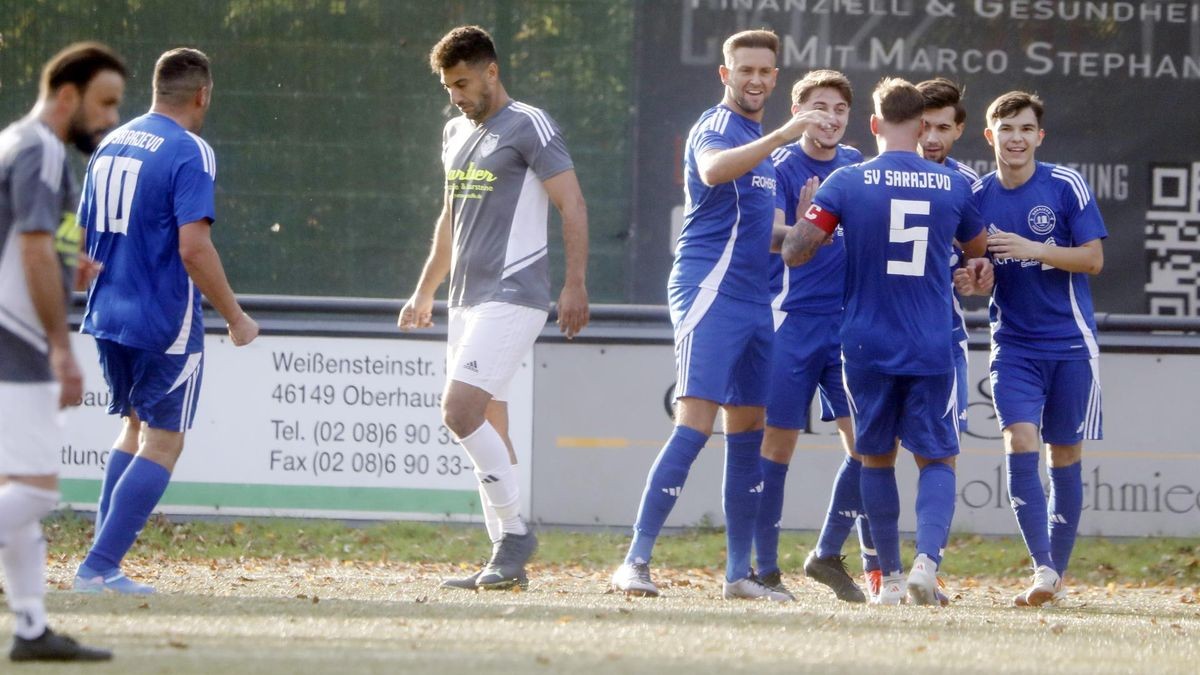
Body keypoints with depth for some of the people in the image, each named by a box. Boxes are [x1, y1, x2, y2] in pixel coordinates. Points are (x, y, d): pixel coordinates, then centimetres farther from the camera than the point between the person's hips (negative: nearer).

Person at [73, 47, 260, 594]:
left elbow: (82, 240, 16)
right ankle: (100, 566, -7)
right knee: (163, 443, 1)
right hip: (165, 324, -8)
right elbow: (194, 247, -21)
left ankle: (103, 563, 18)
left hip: (107, 317, 8)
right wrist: (235, 317, -13)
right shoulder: (188, 152, -13)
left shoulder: (109, 146, 11)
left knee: (136, 427, 22)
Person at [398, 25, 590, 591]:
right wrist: (424, 293, 30)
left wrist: (575, 285, -19)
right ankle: (508, 561, 8)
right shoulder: (456, 133, 18)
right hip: (467, 299, 9)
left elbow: (572, 205, -11)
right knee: (485, 427, 6)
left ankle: (515, 531, -10)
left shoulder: (529, 127, -7)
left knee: (460, 411, -20)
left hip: (513, 295, -9)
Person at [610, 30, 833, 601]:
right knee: (694, 426, -17)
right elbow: (713, 170, -33)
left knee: (747, 433, 9)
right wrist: (782, 136, -42)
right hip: (708, 290, -9)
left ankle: (739, 573, 13)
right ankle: (636, 561, -20)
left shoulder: (761, 141, 22)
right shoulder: (717, 126, -7)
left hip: (751, 299, 9)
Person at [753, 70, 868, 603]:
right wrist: (802, 221, -34)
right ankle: (765, 568, 4)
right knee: (777, 443, -2)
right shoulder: (780, 167, -6)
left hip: (851, 326, 5)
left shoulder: (856, 166, 10)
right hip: (793, 322, -5)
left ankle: (828, 554, 11)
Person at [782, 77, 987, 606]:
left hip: (866, 346, 0)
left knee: (877, 459, 14)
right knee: (937, 460, 6)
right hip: (932, 349, 0)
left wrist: (807, 220, 13)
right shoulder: (952, 186, 2)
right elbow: (978, 250, 19)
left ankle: (890, 576, 13)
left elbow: (793, 253, -7)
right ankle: (927, 557, -17)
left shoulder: (846, 182, -3)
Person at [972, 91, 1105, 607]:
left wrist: (1032, 250, -20)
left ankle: (1058, 571, 16)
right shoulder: (977, 197, 3)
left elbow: (1093, 258, -7)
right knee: (1020, 442, -17)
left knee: (1065, 456, 4)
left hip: (1070, 342, -1)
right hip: (1013, 345, 1)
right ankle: (1042, 568, -18)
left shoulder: (1066, 186, -5)